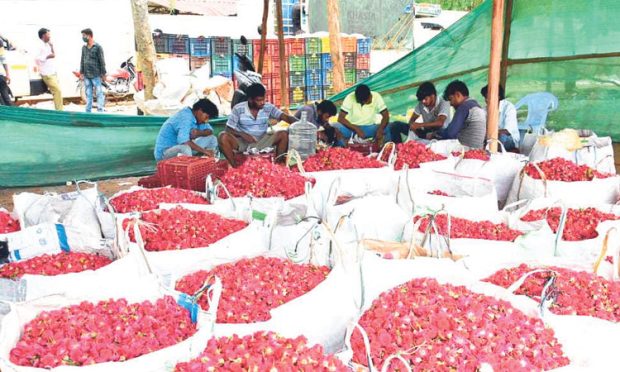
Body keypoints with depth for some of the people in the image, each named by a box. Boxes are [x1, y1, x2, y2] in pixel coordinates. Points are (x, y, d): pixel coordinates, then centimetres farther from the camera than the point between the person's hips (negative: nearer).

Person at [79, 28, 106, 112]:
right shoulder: (84, 48, 12)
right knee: (88, 94, 10)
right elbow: (82, 61, 17)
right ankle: (88, 111, 15)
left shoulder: (97, 47, -5)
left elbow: (102, 61, -6)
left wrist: (103, 74, -8)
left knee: (99, 93, -3)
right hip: (86, 76, 6)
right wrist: (81, 73, 12)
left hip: (96, 75, -6)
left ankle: (100, 111, 0)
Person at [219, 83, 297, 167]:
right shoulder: (238, 109, -7)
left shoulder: (268, 107, -2)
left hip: (262, 142, 2)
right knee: (223, 137, -29)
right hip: (243, 142, -1)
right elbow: (229, 129, -5)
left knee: (284, 134, -20)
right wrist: (242, 134, -24)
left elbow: (286, 117, -10)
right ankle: (234, 167, -23)